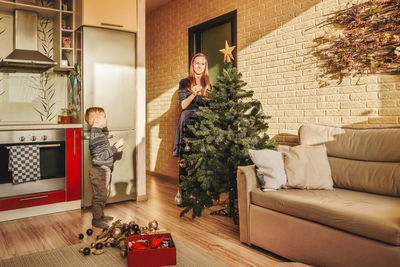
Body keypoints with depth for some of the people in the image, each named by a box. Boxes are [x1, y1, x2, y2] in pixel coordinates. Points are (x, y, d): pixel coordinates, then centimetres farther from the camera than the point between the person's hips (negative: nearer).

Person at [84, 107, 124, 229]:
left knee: (104, 194, 20)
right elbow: (102, 155, -25)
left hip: (104, 170, 11)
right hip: (99, 171, -11)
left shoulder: (99, 134, 13)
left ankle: (100, 215, 34)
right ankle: (96, 220, 10)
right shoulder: (96, 136, -21)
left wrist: (115, 147, 12)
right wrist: (116, 146, -23)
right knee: (99, 196, -1)